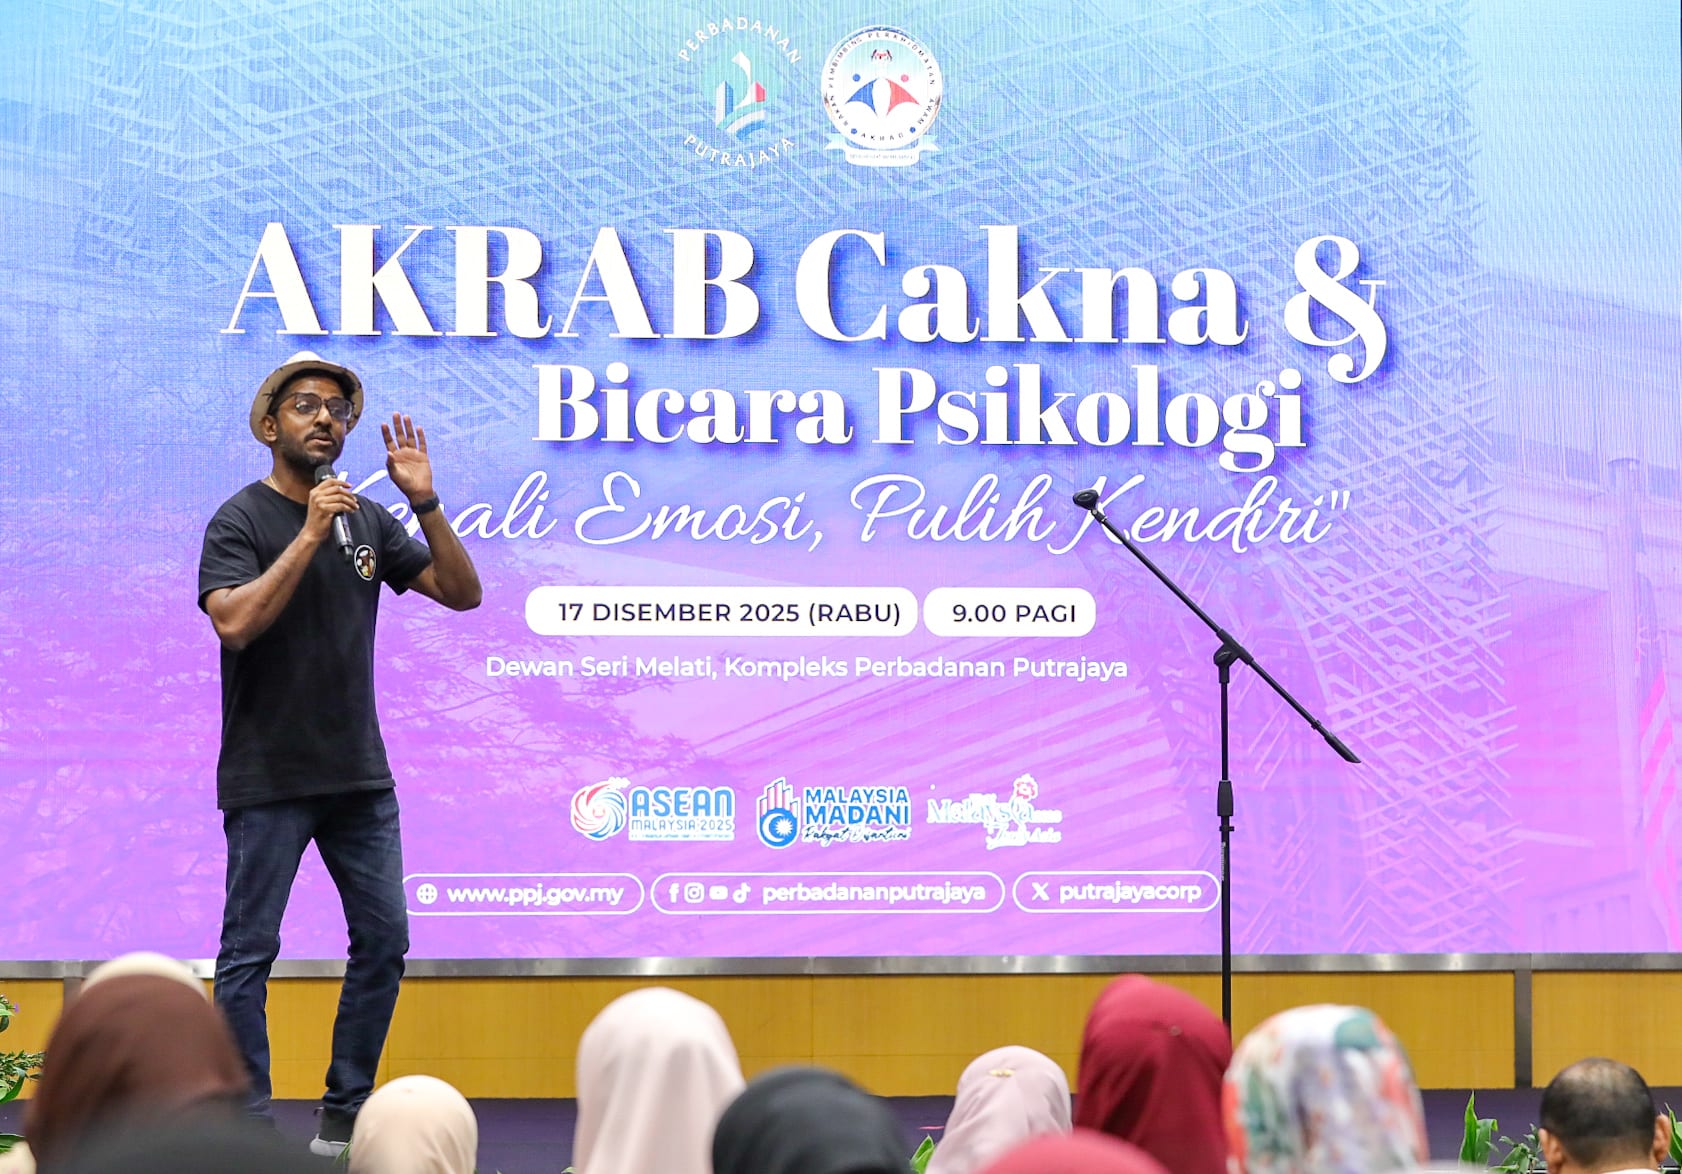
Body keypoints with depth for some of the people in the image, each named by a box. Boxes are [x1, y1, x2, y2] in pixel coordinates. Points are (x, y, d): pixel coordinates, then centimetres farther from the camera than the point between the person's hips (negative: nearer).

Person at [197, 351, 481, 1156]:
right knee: (250, 952, -2)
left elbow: (462, 593, 5)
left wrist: (425, 502, -8)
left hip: (359, 774, 6)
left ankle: (345, 1120, 17)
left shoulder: (367, 520, 9)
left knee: (383, 940, 7)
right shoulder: (240, 521, -6)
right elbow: (234, 622, -22)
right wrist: (310, 534, -24)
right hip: (268, 779, -6)